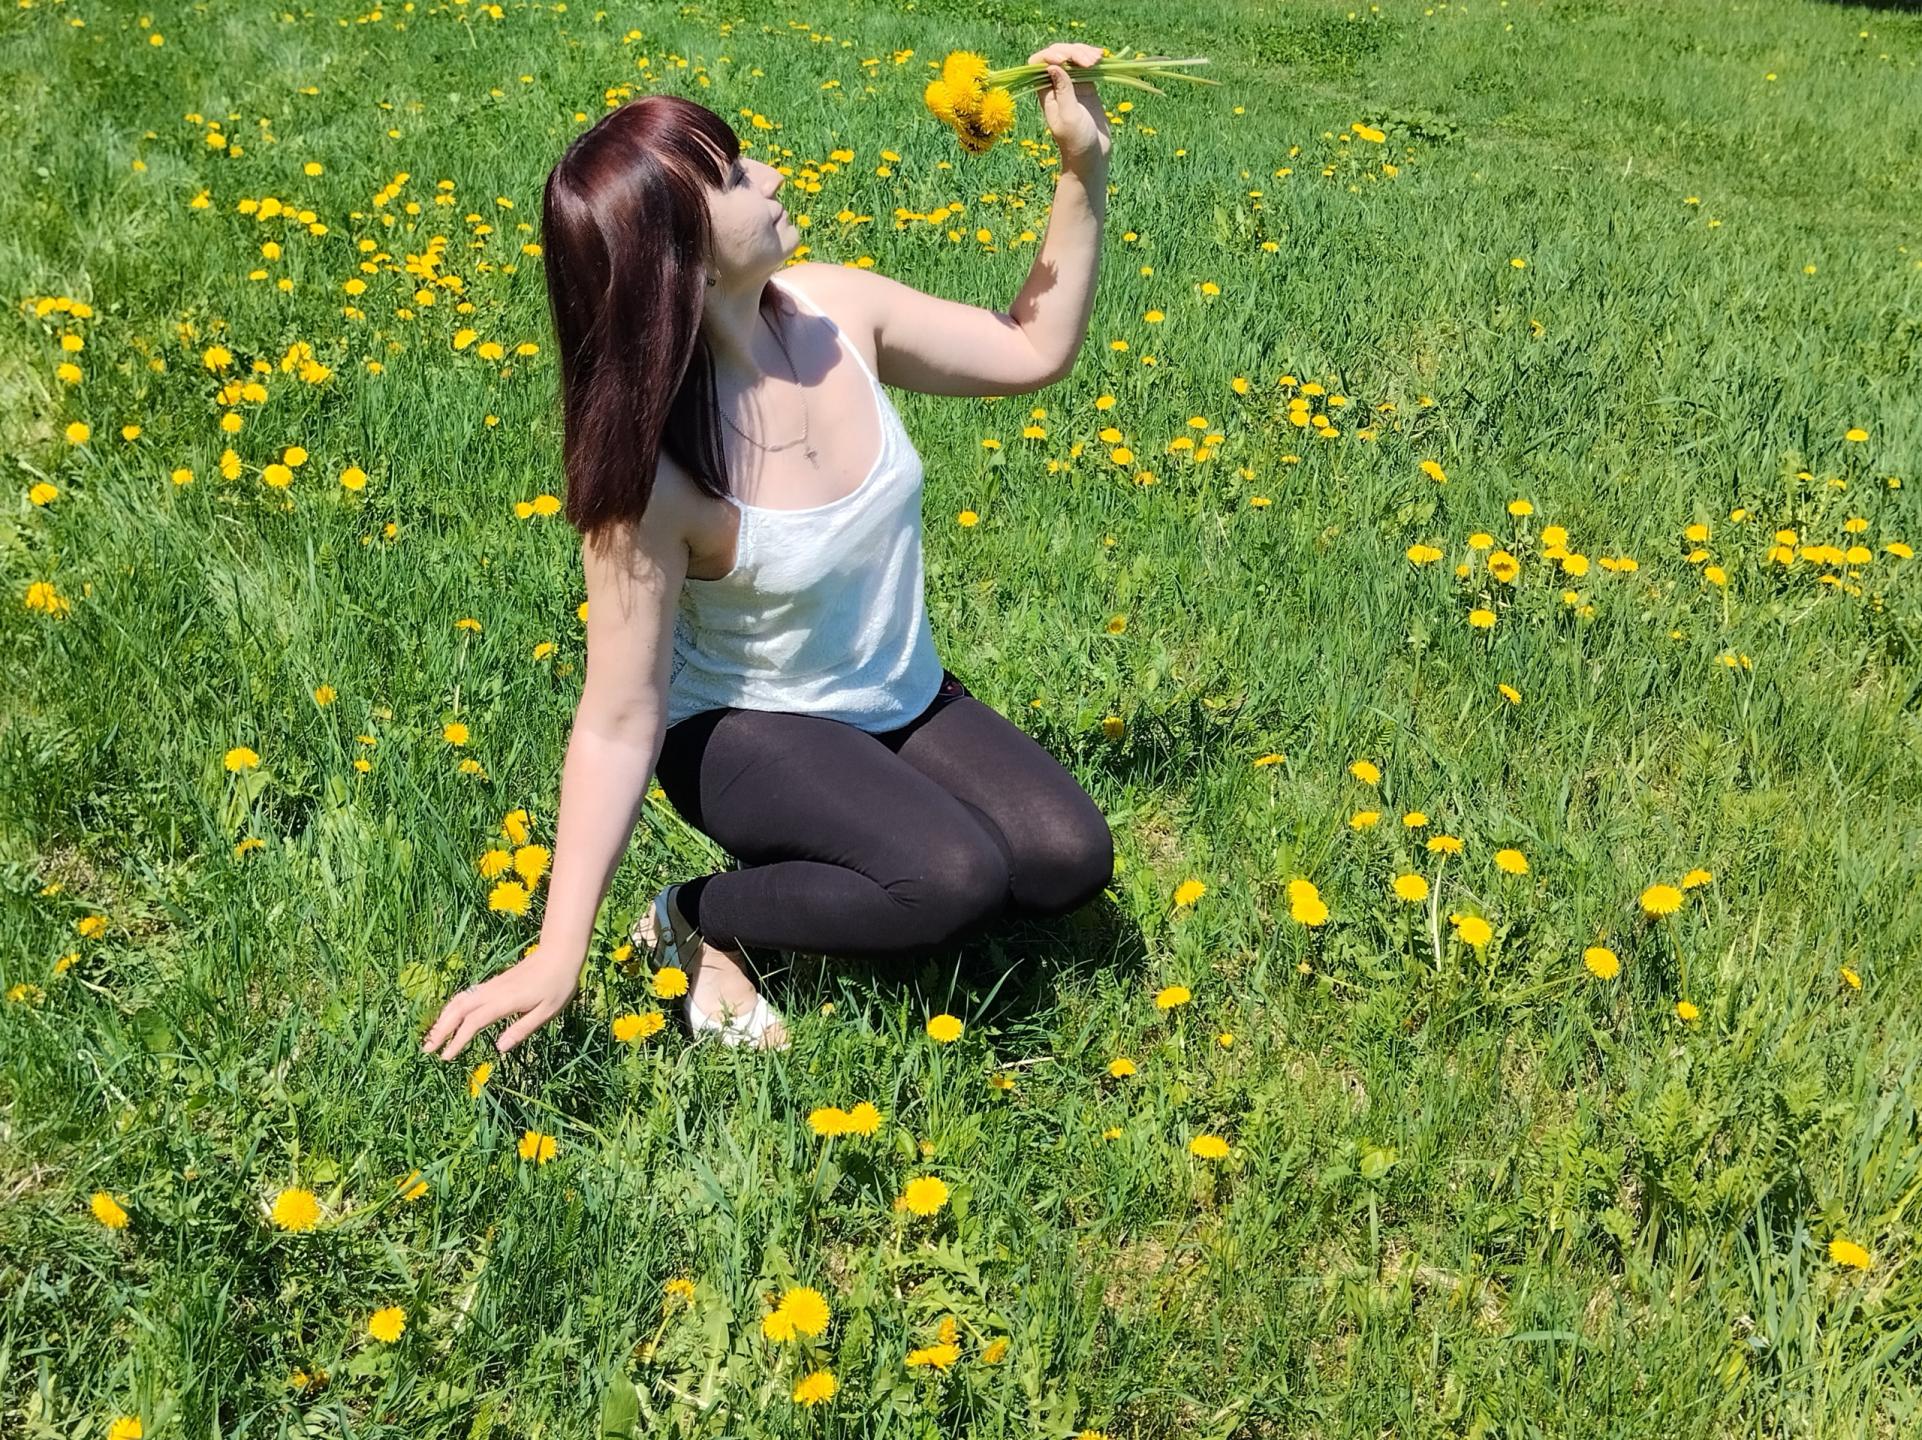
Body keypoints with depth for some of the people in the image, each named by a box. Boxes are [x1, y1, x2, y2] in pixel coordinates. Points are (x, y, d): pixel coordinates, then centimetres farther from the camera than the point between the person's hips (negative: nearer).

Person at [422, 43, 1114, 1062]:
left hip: (904, 707, 6)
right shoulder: (652, 467, -30)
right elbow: (620, 723, -25)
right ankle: (701, 919, -4)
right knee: (954, 880, -30)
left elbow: (1034, 351, 0)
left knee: (1069, 860, -15)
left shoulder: (834, 308, -15)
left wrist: (1084, 171, -13)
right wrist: (559, 953, -26)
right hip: (748, 732, -6)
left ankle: (813, 864, 7)